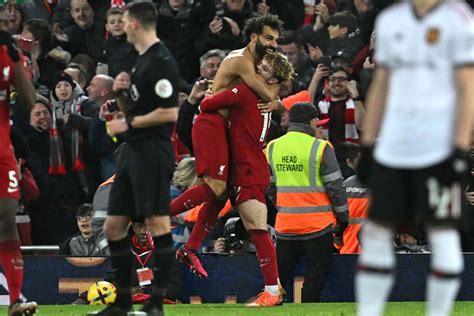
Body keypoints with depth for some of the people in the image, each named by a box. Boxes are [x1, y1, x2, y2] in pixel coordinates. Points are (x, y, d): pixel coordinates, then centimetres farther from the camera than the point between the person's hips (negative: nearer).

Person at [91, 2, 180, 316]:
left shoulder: (161, 61, -12)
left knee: (157, 224, -7)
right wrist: (121, 92, 6)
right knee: (114, 226, 10)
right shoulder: (141, 60, 18)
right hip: (132, 150, 11)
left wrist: (129, 123, -11)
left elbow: (169, 112, -18)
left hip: (153, 151, -10)